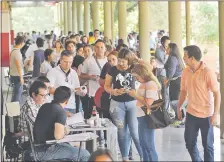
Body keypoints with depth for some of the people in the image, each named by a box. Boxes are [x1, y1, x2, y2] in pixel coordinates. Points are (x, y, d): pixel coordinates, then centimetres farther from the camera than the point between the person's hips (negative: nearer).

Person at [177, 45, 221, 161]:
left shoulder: (207, 73, -17)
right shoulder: (185, 72, 0)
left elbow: (217, 94, -14)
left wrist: (215, 115, -17)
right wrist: (179, 108, 12)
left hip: (206, 115, -5)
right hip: (191, 114, 5)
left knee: (207, 145, 6)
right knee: (189, 143, 14)